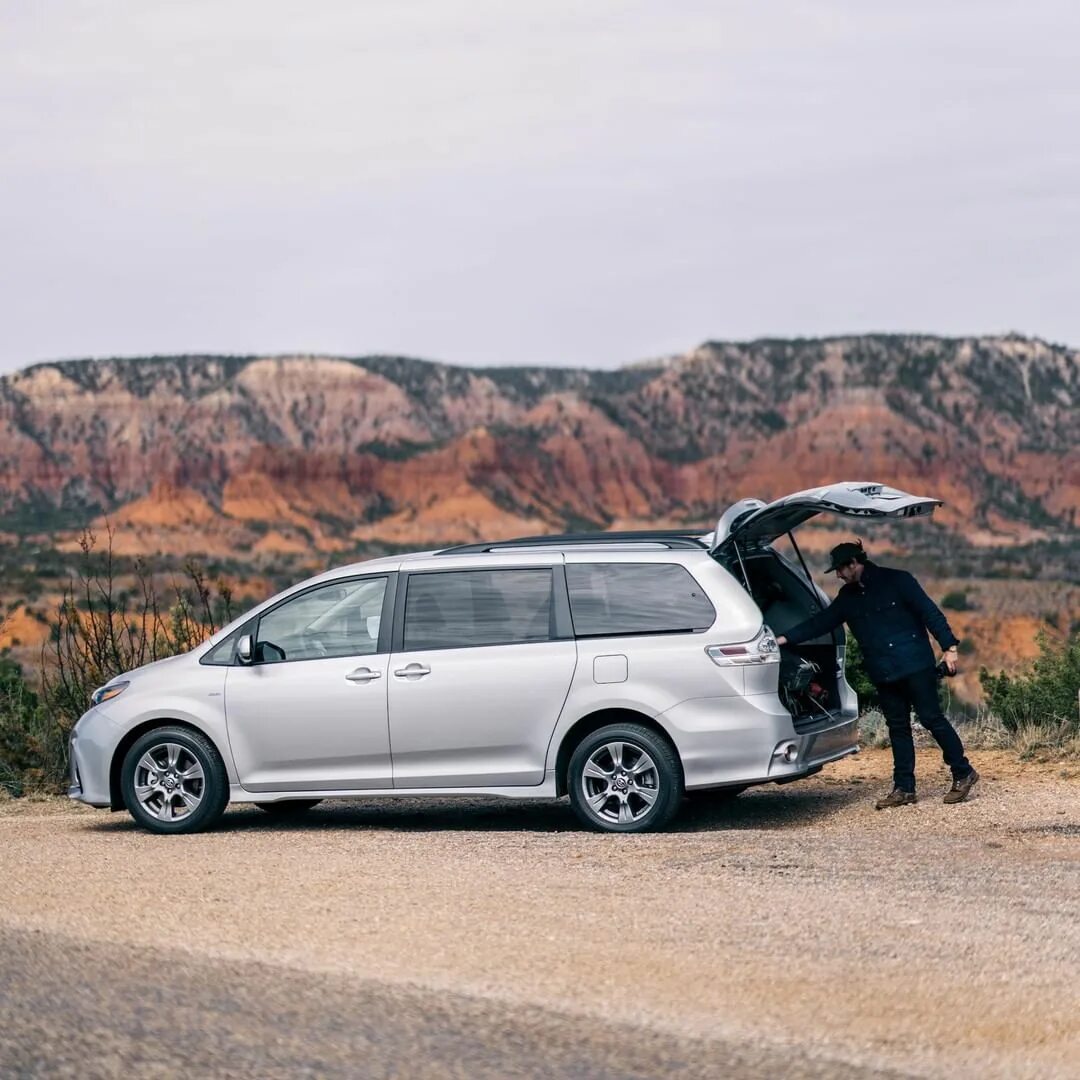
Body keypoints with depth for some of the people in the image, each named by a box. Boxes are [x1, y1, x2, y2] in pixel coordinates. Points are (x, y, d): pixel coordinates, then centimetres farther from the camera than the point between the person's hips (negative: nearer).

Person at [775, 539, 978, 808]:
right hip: (883, 674, 6)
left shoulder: (896, 581, -6)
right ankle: (904, 788, 11)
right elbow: (821, 621, 15)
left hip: (915, 665, -6)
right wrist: (786, 638, 8)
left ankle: (963, 773, 7)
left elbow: (930, 612, -9)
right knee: (897, 727, 7)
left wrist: (948, 646, -15)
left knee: (932, 718, -4)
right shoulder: (848, 597, 12)